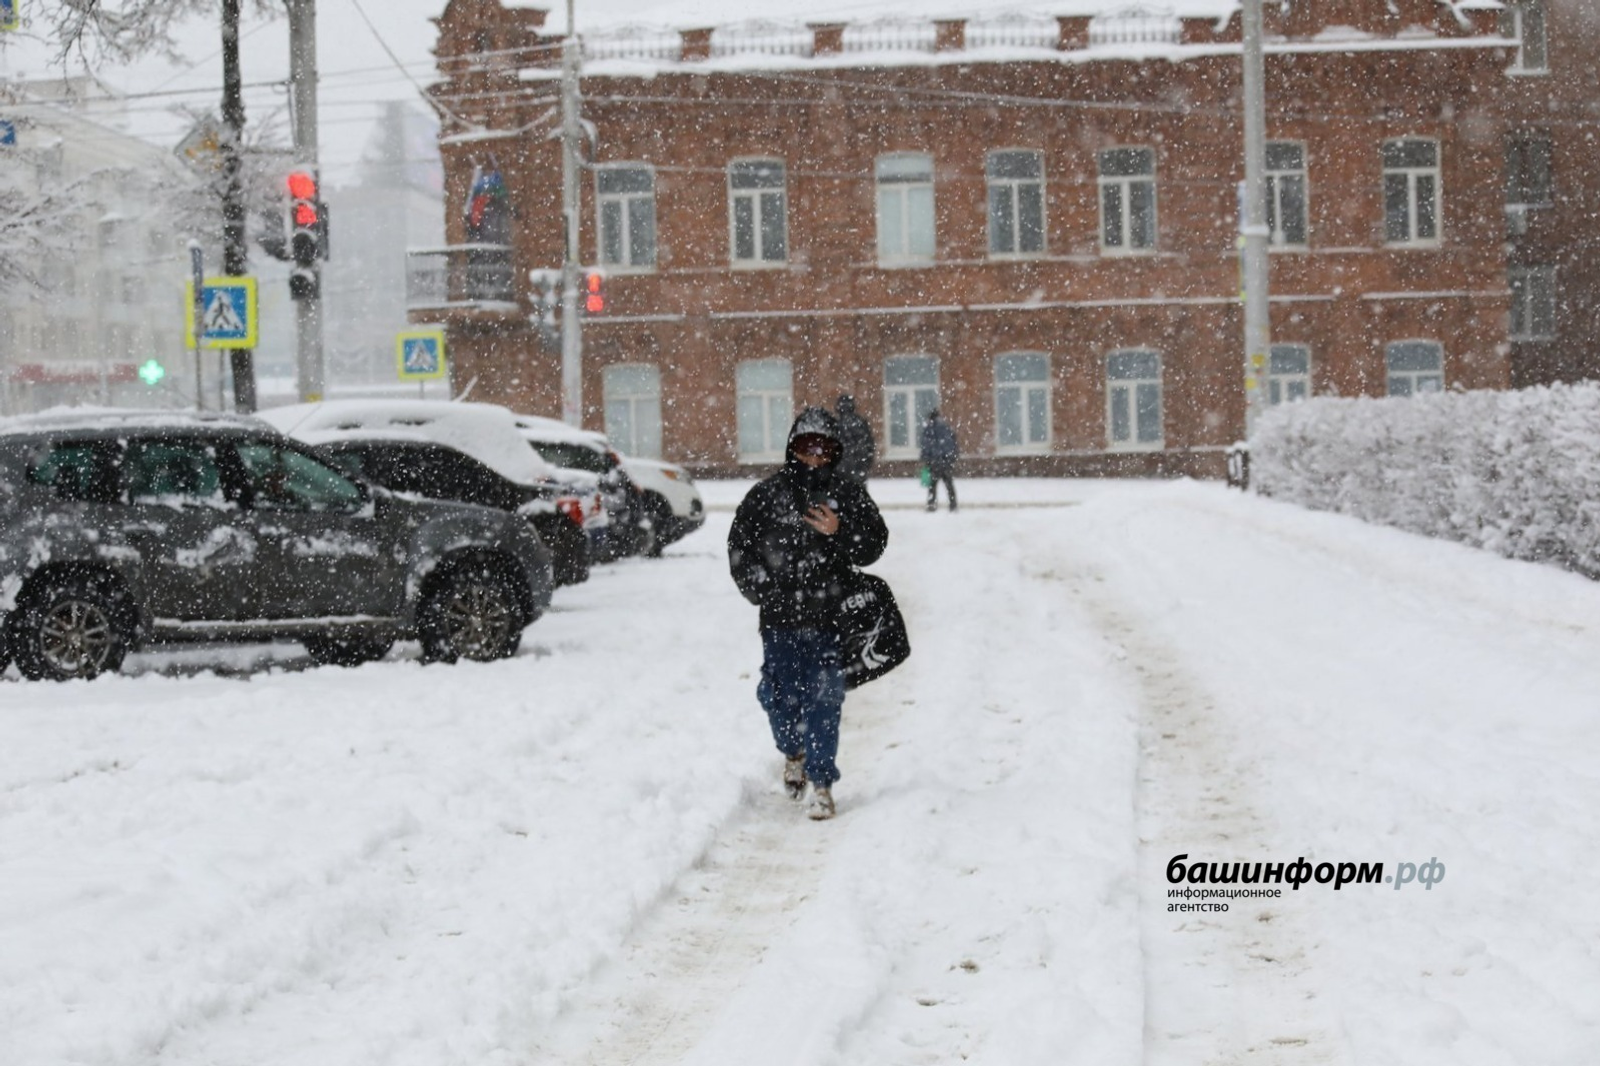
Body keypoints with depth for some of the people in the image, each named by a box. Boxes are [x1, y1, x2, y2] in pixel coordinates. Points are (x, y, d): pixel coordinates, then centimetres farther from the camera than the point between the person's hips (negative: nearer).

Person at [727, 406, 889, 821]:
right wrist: (760, 590, -3)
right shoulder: (765, 495, 6)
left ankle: (822, 783, 5)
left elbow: (874, 543, 5)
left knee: (824, 701, -3)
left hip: (829, 619, -1)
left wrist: (839, 532, -12)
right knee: (779, 696, 8)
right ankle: (793, 753, 38)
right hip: (779, 620, 1)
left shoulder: (849, 494, 5)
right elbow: (740, 549, 9)